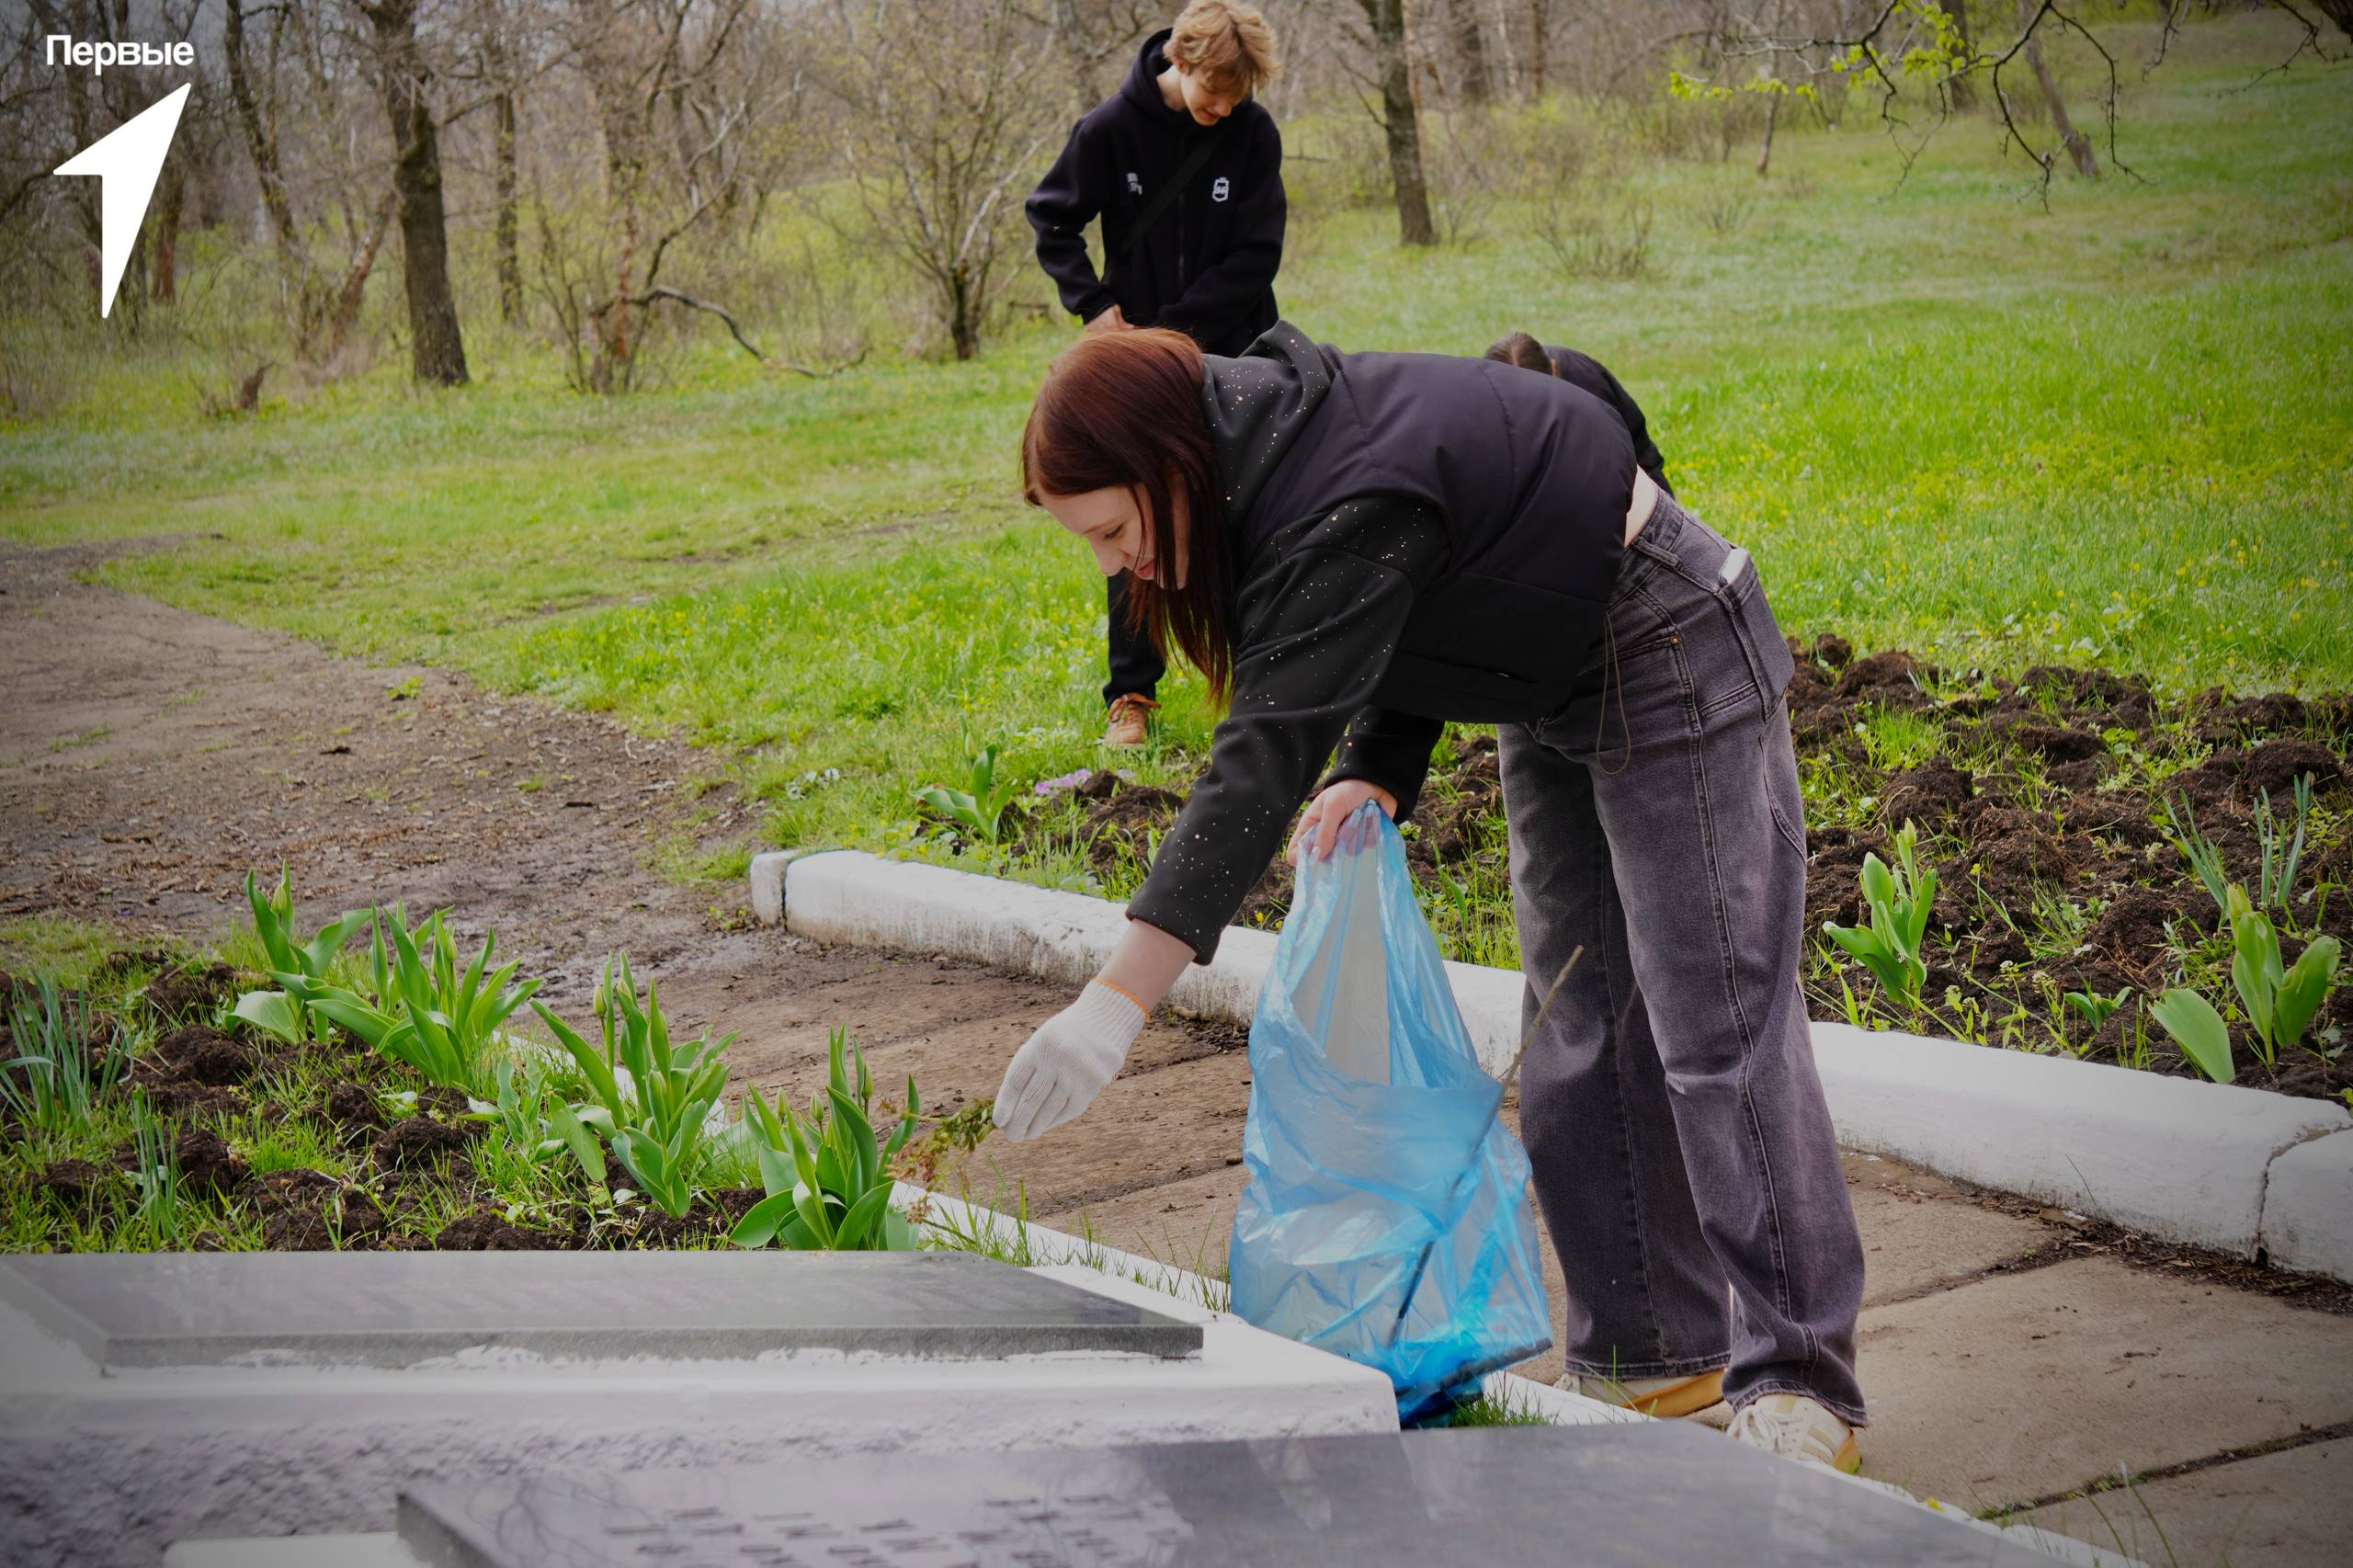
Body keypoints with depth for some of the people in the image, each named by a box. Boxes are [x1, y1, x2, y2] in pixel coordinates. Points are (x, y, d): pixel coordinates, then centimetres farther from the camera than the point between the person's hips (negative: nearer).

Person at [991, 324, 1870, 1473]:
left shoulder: (1348, 513, -33)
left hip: (1671, 664, -10)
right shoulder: (1265, 463, -3)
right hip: (1556, 690, 10)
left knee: (1714, 1024, -11)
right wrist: (1381, 776, -12)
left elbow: (1269, 755, -40)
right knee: (1581, 1032, 9)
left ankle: (1798, 1386, -5)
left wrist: (1118, 1000, -45)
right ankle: (1654, 1355, 15)